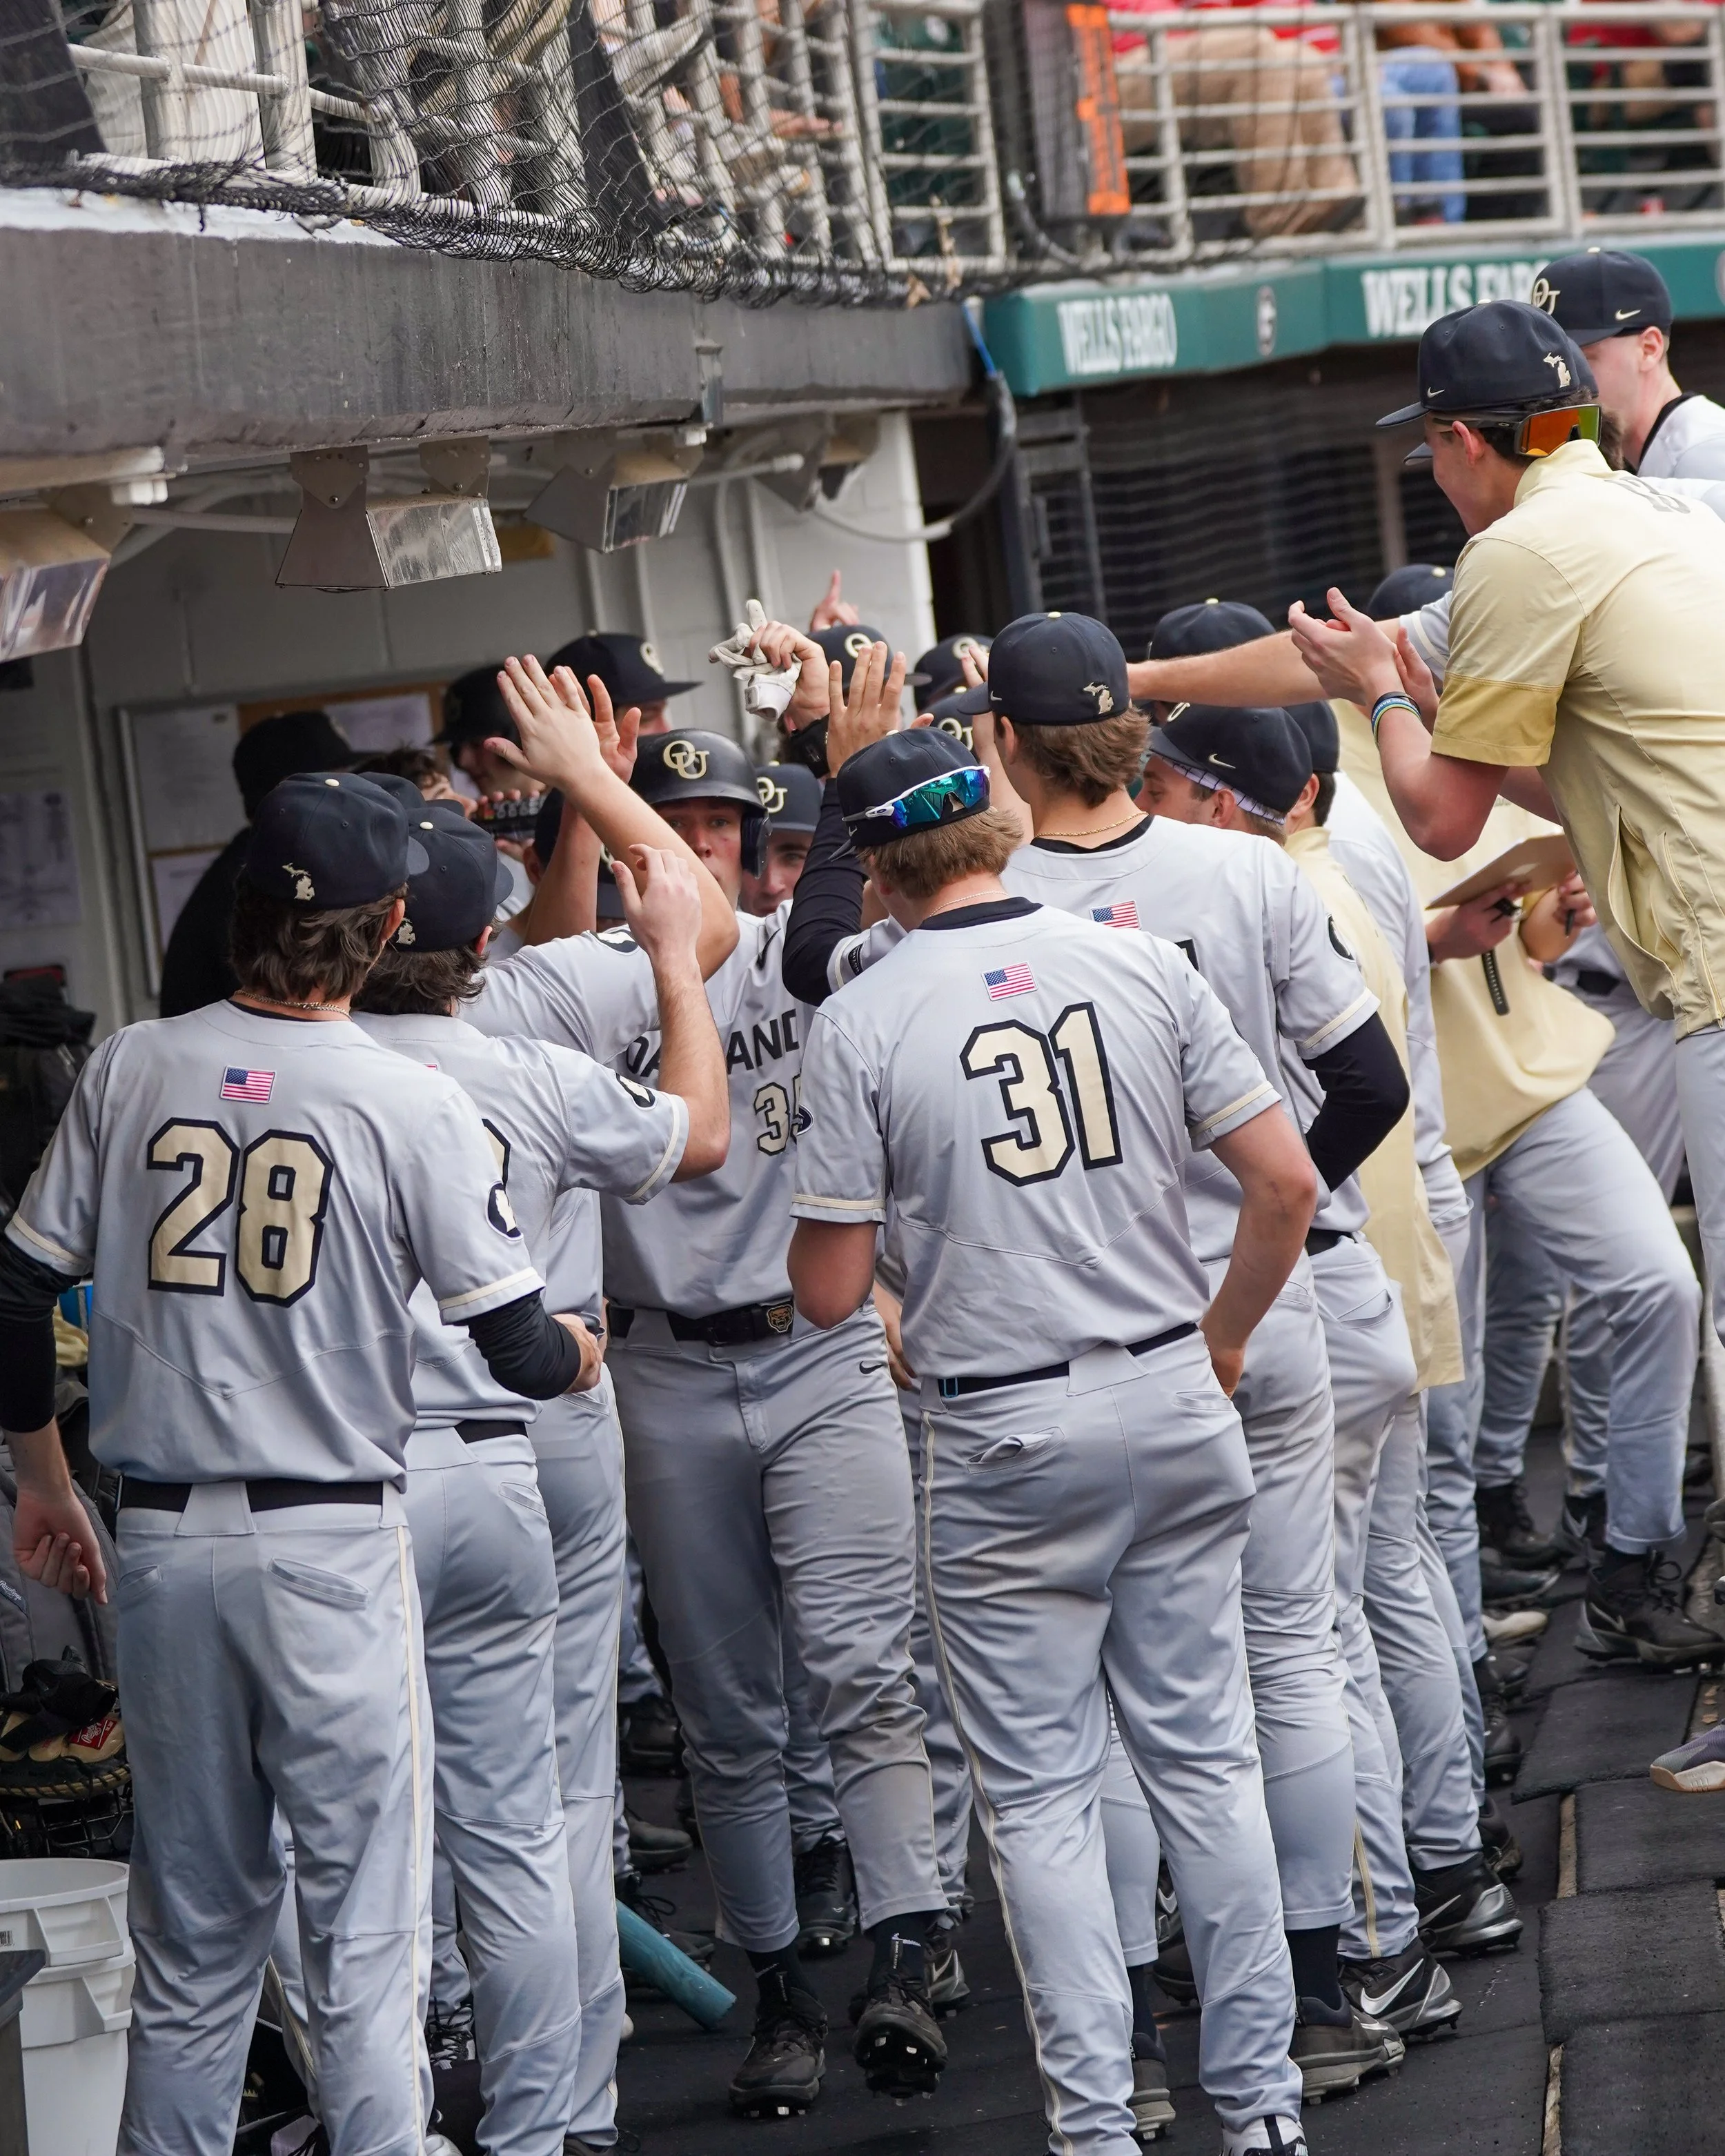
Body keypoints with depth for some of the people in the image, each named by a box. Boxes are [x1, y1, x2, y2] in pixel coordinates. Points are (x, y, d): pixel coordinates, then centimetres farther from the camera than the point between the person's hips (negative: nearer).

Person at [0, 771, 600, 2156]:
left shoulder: (131, 1068, 1)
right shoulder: (414, 1105, -9)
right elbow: (522, 1353, -6)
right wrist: (580, 1350, 17)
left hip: (162, 1542, 4)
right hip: (335, 1539, -4)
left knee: (193, 1934, 13)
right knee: (367, 1938, 3)